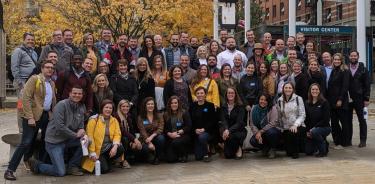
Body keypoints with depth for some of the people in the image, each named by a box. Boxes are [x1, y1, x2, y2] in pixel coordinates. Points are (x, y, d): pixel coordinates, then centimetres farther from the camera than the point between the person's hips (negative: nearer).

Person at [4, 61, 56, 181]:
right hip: (33, 116, -7)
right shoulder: (34, 79, -7)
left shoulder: (52, 83, 15)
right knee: (26, 143, -12)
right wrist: (30, 117, -20)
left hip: (46, 116, 8)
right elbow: (26, 98, -14)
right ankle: (10, 170, -6)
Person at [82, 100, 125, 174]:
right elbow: (90, 137, -10)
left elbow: (117, 134, -3)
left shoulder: (114, 120, 7)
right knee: (104, 169, -22)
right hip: (97, 150, -4)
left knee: (121, 148, -27)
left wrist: (115, 146, -23)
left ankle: (107, 161, 2)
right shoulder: (94, 120, -7)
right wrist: (92, 153, -16)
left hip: (108, 147, 4)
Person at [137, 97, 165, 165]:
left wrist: (152, 136, -25)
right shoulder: (140, 118, 1)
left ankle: (158, 156, -10)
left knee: (161, 138, -34)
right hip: (145, 140, -2)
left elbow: (160, 129, -6)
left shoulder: (159, 116, 7)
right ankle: (152, 155, 1)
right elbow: (142, 131, -10)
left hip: (155, 137, 2)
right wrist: (149, 143, -26)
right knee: (145, 148, -36)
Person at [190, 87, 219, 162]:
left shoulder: (210, 105, 0)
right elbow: (190, 121, 4)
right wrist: (195, 130, -14)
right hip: (196, 133, 3)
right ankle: (207, 148, 31)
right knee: (198, 157, -3)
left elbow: (213, 121, -6)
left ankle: (207, 154, -11)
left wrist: (204, 129, -19)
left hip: (208, 131, -3)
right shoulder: (193, 106, 7)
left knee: (202, 137, -38)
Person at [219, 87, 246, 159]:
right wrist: (225, 130, -29)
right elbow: (223, 121, -8)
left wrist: (229, 131, -30)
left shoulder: (240, 107, -4)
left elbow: (239, 122, -15)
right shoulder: (223, 107, 5)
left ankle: (238, 149, -4)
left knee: (231, 136, -36)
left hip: (239, 131, -1)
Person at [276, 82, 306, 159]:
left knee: (293, 133, -36)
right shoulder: (279, 101, 6)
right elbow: (279, 117, 8)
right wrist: (282, 128, 0)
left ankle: (295, 152, -10)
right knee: (288, 152, -6)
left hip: (298, 126, -2)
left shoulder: (298, 99, -3)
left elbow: (302, 115, -8)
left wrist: (295, 125, -21)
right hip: (286, 129, 2)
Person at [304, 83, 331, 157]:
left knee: (315, 132, -38)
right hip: (311, 130, 5)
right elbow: (306, 119, 6)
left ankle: (323, 150, -12)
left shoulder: (324, 103, -8)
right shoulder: (307, 103, 4)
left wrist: (314, 128, -18)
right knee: (308, 151, -4)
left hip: (324, 127, -4)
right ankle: (324, 143, 28)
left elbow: (326, 119, -13)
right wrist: (307, 131, -7)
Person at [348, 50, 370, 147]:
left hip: (359, 98, -2)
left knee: (361, 119, 3)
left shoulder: (363, 69, 1)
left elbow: (367, 85, -1)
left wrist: (366, 98, -7)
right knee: (348, 119, 7)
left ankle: (363, 140, 9)